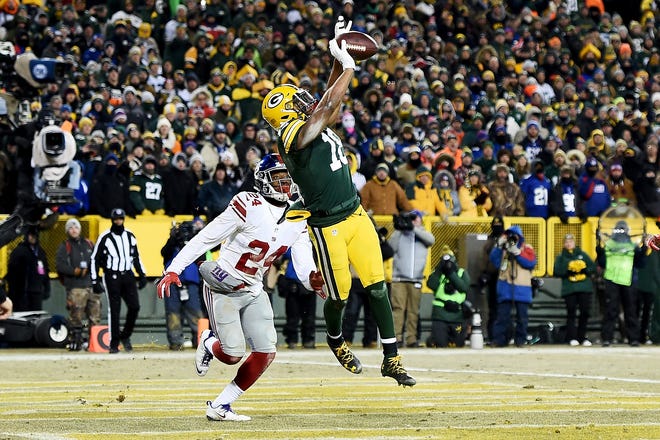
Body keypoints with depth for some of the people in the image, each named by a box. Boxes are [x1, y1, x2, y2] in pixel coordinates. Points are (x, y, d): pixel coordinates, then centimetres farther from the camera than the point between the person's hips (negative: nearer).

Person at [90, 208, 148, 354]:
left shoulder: (130, 236, 12)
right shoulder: (105, 237, -2)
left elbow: (136, 257, 21)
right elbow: (95, 259, -1)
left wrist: (142, 275, 13)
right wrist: (95, 281, -6)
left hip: (128, 276, 4)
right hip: (112, 276, -4)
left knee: (134, 306, -8)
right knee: (114, 310, -5)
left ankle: (125, 336, 12)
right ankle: (114, 344, 0)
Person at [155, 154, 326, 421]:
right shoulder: (249, 206, -20)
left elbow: (304, 263, -3)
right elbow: (205, 239, -17)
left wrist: (312, 279, -28)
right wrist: (173, 270, -21)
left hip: (253, 292, 7)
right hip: (222, 288, -6)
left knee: (266, 353, -5)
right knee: (233, 355, -12)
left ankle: (219, 407, 8)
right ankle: (210, 343, 27)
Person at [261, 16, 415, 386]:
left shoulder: (314, 126, 7)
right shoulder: (296, 135, -17)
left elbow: (331, 101, 17)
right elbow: (328, 106, -22)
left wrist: (340, 58, 9)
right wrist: (348, 67, -13)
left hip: (356, 214, 7)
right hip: (329, 227, -7)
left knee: (377, 285, 0)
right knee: (340, 295, 5)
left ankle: (392, 358, 5)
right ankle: (336, 339, 38)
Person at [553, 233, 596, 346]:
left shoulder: (582, 254, 16)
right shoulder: (561, 258, 13)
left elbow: (593, 267, 10)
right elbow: (557, 272, 0)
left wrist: (584, 269, -9)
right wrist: (568, 270, -14)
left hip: (585, 288, 1)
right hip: (569, 289, -1)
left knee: (584, 312, -1)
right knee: (571, 313, -7)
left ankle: (582, 337, 8)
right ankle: (572, 338, -5)